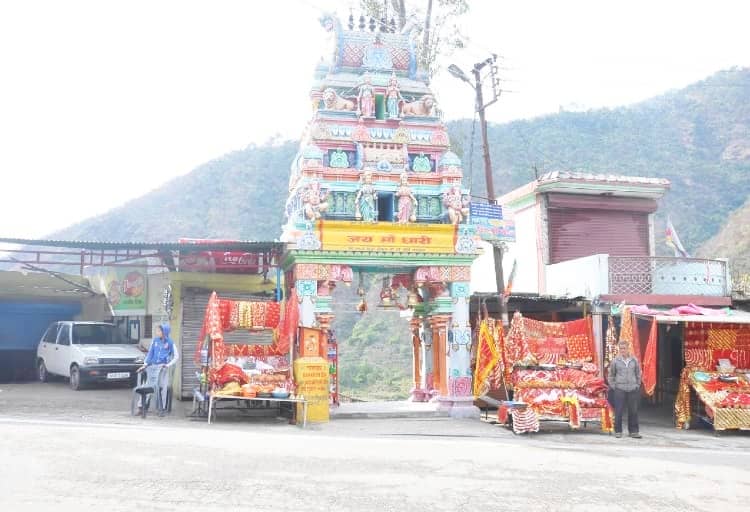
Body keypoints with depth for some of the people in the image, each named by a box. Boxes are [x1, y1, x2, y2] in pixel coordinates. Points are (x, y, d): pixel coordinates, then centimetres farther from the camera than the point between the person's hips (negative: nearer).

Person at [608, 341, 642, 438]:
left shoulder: (634, 360, 4)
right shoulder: (615, 361, 0)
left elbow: (638, 374, 14)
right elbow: (611, 375, 8)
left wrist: (637, 385, 8)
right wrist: (614, 386, 1)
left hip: (633, 389, 2)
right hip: (620, 389, -2)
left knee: (633, 411, 4)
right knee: (618, 411, -1)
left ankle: (633, 431, 14)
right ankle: (618, 431, 9)